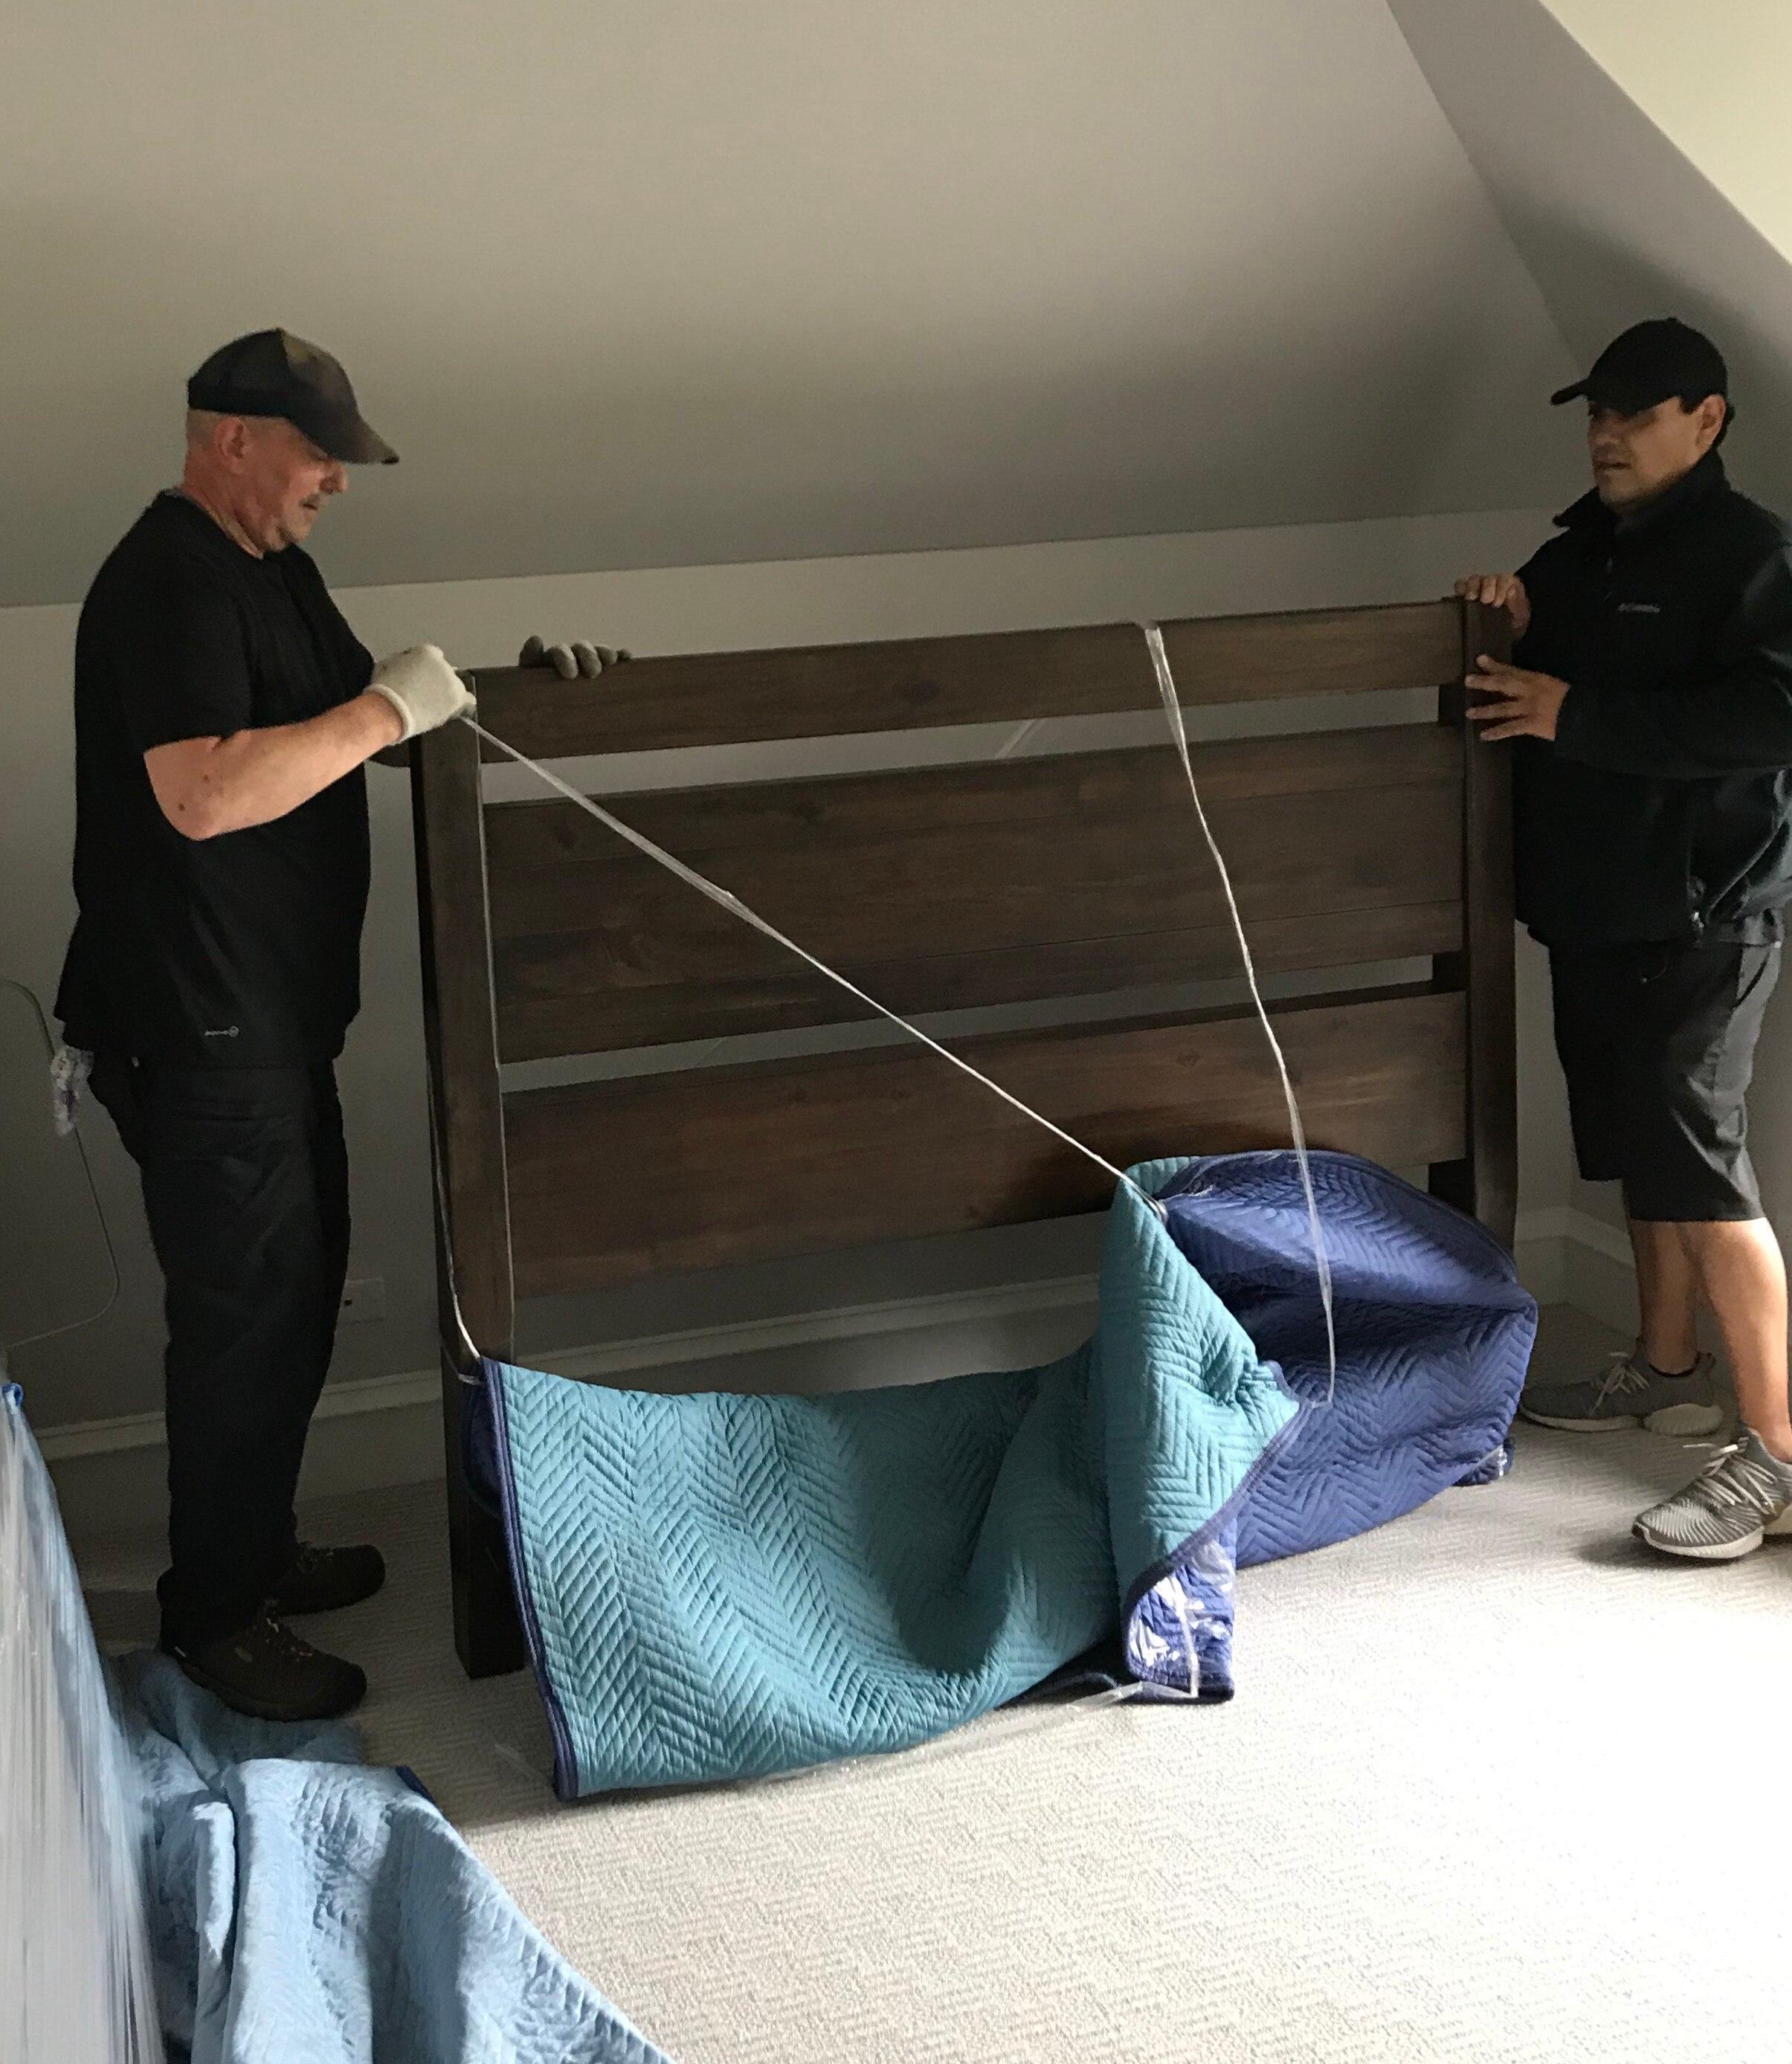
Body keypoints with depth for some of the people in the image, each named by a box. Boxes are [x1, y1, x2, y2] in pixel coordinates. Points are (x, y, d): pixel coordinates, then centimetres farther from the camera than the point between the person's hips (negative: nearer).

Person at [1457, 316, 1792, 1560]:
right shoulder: (1576, 554, 15)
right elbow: (1542, 692, 23)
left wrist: (1578, 717, -23)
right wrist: (1513, 627, 0)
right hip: (1596, 909, 9)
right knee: (1643, 1148, 17)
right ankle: (1669, 1372, 32)